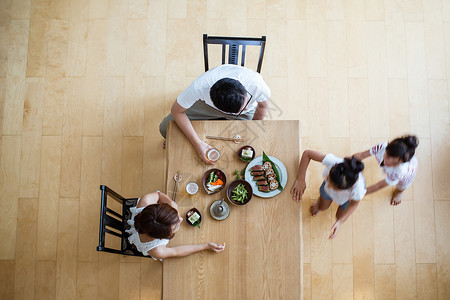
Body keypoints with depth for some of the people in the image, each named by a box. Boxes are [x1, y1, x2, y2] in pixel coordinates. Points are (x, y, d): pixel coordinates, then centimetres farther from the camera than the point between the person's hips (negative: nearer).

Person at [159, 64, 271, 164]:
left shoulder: (257, 85, -40)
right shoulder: (200, 86, -42)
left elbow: (263, 106, -14)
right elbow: (176, 111, -24)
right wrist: (198, 144, -28)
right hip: (207, 105, 0)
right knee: (166, 129, -15)